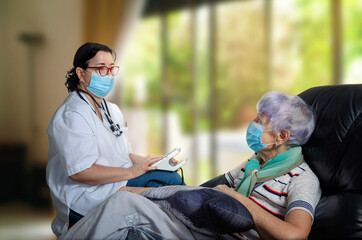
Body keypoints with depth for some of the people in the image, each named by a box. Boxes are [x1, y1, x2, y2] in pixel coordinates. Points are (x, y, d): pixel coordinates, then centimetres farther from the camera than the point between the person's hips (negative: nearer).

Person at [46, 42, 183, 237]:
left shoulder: (113, 110, 15)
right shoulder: (72, 115, -17)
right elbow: (80, 172, -24)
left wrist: (147, 161, 0)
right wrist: (132, 171, -20)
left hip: (117, 184, 10)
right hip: (85, 200, -10)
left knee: (172, 179, -3)